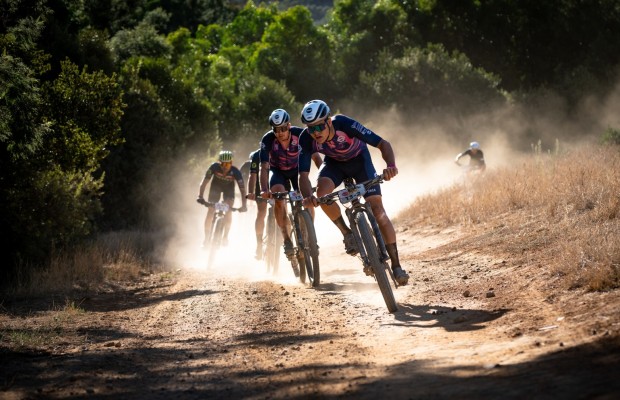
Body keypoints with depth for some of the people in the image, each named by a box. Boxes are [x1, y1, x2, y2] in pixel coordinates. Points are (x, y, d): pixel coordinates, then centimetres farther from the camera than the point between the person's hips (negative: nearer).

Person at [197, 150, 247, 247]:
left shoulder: (235, 171, -35)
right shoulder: (214, 167, -33)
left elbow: (242, 189, -36)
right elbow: (204, 181, -34)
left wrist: (244, 205, -48)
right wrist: (200, 196, -48)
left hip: (229, 187, -1)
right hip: (216, 186, 1)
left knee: (228, 211, -18)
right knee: (210, 211, -9)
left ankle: (225, 237, 0)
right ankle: (206, 238, 5)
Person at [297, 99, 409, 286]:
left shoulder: (344, 124, -37)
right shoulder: (306, 139, -30)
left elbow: (383, 144, -37)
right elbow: (303, 174, -31)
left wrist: (391, 166, -56)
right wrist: (307, 197, -52)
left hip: (359, 159, -2)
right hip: (333, 163, 2)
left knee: (377, 209, -14)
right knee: (322, 192, -30)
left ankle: (396, 265, -6)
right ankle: (347, 234, -7)